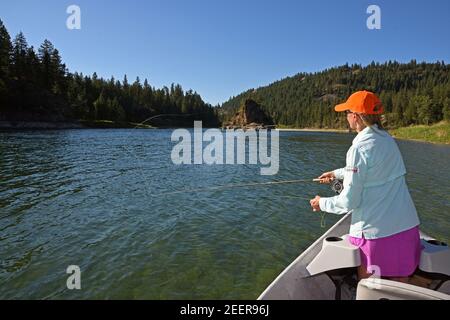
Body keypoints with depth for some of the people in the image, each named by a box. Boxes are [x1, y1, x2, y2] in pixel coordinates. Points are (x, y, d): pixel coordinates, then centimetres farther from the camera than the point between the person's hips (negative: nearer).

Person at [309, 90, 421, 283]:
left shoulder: (359, 148, -17)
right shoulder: (388, 139, 7)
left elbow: (349, 202, -16)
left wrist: (322, 204, 1)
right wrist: (337, 173, 35)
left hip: (377, 232, -7)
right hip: (407, 228, 7)